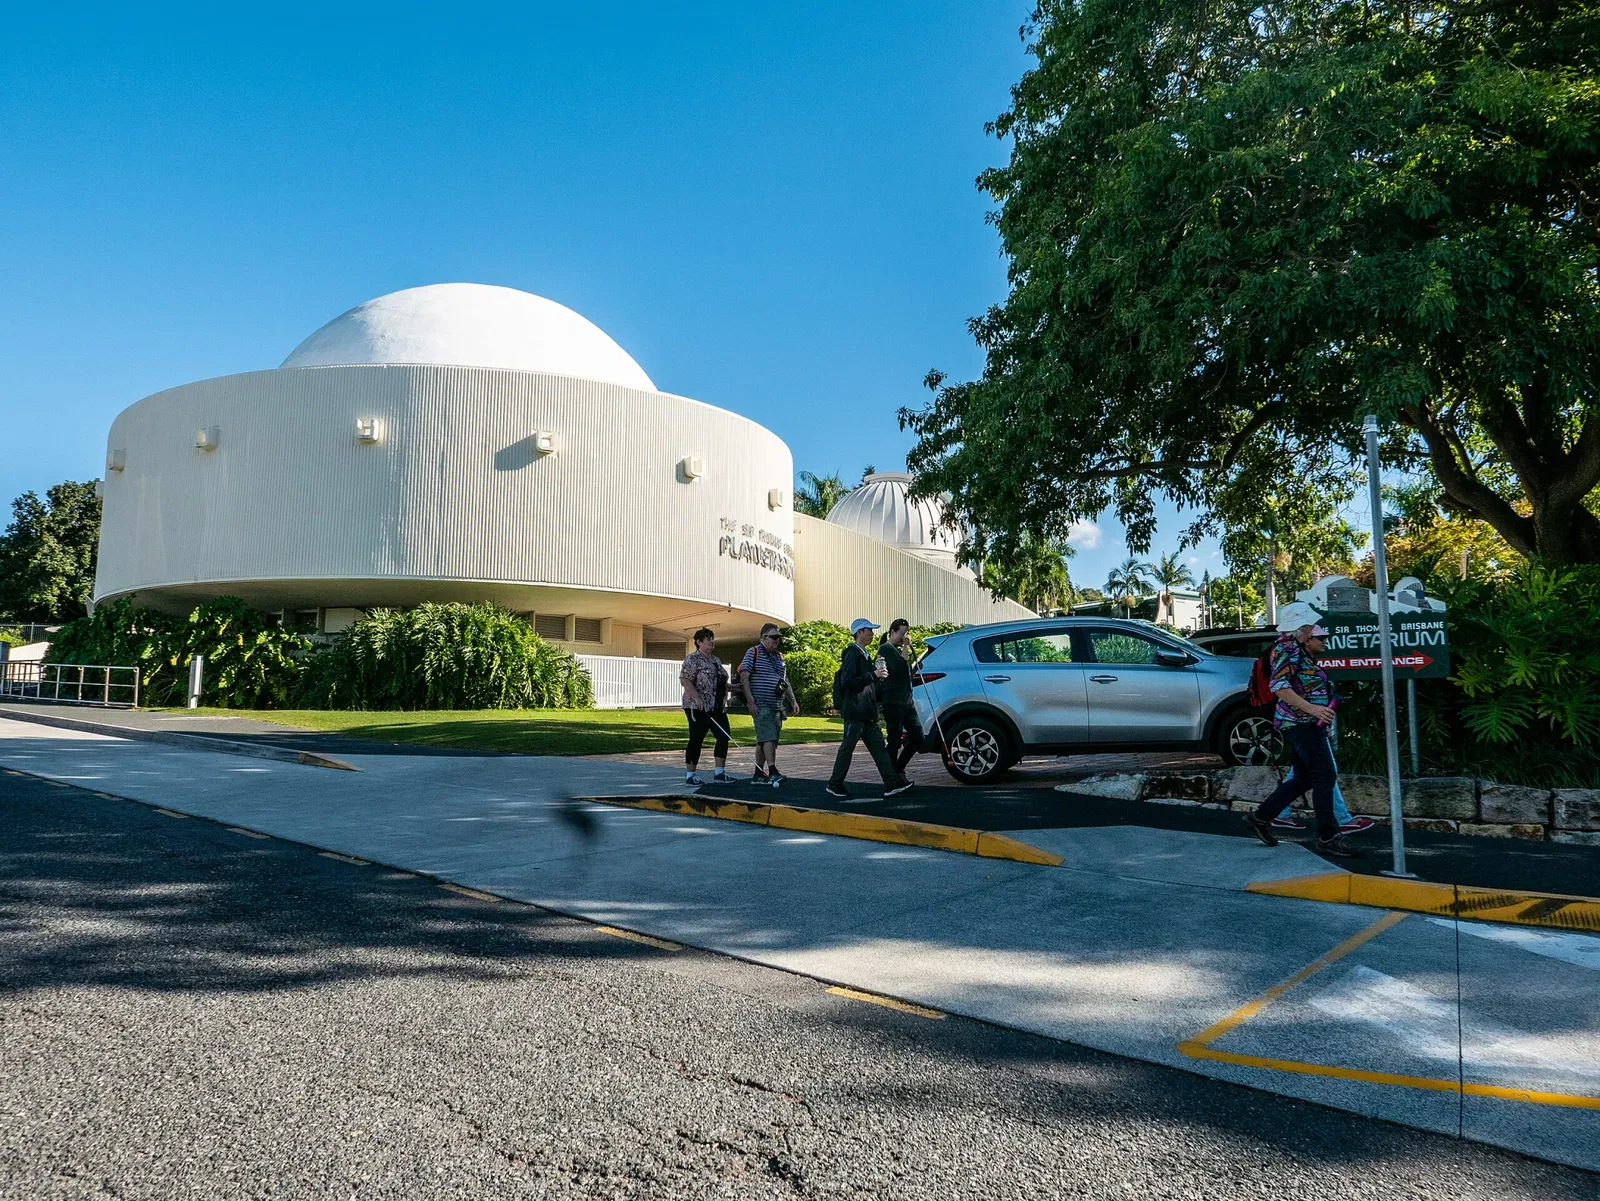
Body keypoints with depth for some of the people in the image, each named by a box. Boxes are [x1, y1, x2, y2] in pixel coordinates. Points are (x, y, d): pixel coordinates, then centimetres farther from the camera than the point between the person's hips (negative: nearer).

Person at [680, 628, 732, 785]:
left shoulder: (716, 660, 18)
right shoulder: (693, 660, -8)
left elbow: (723, 682, 23)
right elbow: (685, 680, -17)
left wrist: (725, 698, 9)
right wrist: (697, 698, -25)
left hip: (717, 708, 8)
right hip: (698, 708, -8)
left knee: (723, 737, 2)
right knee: (696, 740, -2)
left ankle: (720, 773, 7)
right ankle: (690, 775, 7)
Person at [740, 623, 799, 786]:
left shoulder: (779, 656, 20)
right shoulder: (753, 653, -2)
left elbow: (785, 681, 25)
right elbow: (744, 678, -9)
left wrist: (793, 701, 17)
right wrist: (750, 702, -16)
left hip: (777, 706, 7)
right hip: (761, 705, -7)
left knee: (764, 740, 8)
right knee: (768, 737, -17)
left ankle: (758, 775, 13)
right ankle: (773, 772, -22)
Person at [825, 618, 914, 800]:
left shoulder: (864, 655, 19)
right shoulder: (852, 654, -12)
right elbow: (847, 682, -22)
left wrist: (880, 675, 9)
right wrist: (873, 675, -23)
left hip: (867, 712, 9)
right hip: (855, 710, -9)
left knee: (878, 747, 4)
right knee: (848, 748, -1)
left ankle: (892, 783, 1)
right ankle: (834, 785, 10)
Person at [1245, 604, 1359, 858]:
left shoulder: (1298, 652, 17)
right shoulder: (1288, 649, -13)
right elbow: (1279, 686, -24)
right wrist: (1312, 708, -27)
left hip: (1304, 725, 10)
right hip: (1302, 724, -10)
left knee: (1303, 778, 13)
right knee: (1325, 777, -9)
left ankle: (1261, 817, 19)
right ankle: (1328, 837, -5)